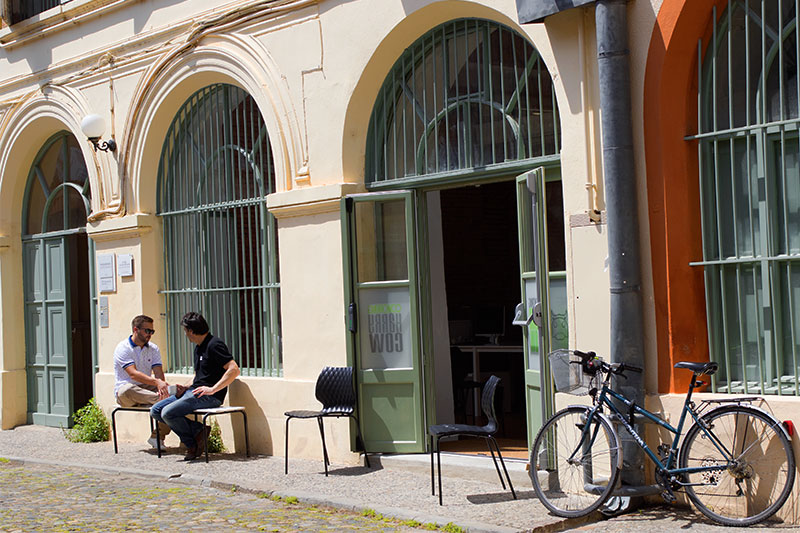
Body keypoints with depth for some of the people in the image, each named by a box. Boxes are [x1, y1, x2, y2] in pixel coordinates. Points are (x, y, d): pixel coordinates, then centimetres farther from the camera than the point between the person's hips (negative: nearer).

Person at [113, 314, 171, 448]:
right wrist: (156, 382, -37)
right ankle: (161, 398, -50)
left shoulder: (153, 349, 11)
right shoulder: (123, 348, -9)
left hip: (147, 389, 5)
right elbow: (133, 374, -23)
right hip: (124, 393, -5)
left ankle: (157, 436, -16)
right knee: (128, 390, -40)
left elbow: (159, 373, -1)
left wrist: (161, 385, -26)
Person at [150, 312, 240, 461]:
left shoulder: (214, 345, -12)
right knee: (155, 411, -1)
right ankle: (197, 430, -7)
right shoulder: (198, 348, 20)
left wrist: (212, 389, -23)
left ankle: (192, 443, -3)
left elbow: (234, 370, -21)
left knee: (168, 413, -23)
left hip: (209, 397, -10)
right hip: (193, 391, 10)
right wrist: (186, 387, 11)